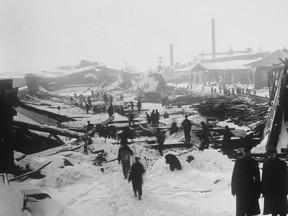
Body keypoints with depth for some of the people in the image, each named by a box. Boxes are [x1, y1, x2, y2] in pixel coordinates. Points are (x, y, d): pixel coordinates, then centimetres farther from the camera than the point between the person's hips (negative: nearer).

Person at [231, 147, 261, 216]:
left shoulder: (254, 163, 4)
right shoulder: (238, 161, 4)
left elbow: (257, 177, 5)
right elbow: (234, 175, 5)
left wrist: (258, 191, 1)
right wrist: (233, 189, 1)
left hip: (251, 190, 0)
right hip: (240, 190, 0)